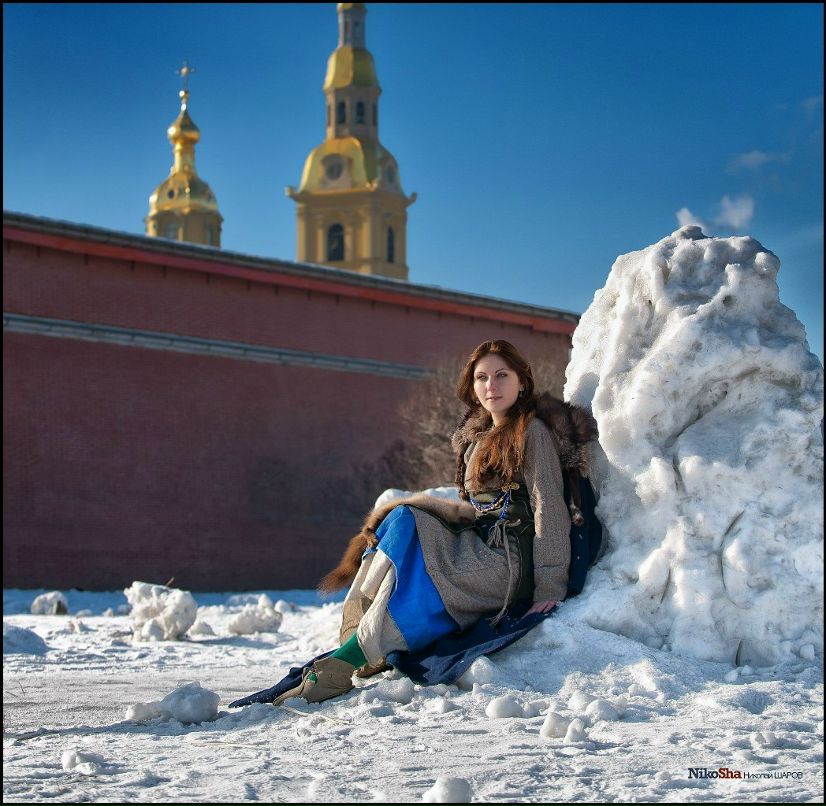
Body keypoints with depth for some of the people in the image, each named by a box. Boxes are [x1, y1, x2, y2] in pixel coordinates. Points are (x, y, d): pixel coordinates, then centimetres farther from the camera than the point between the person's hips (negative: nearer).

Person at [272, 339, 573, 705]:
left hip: (510, 563, -7)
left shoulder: (532, 433, -4)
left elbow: (549, 510, -11)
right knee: (402, 520, -14)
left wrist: (549, 590, -18)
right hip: (479, 549, 7)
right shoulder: (474, 438, 19)